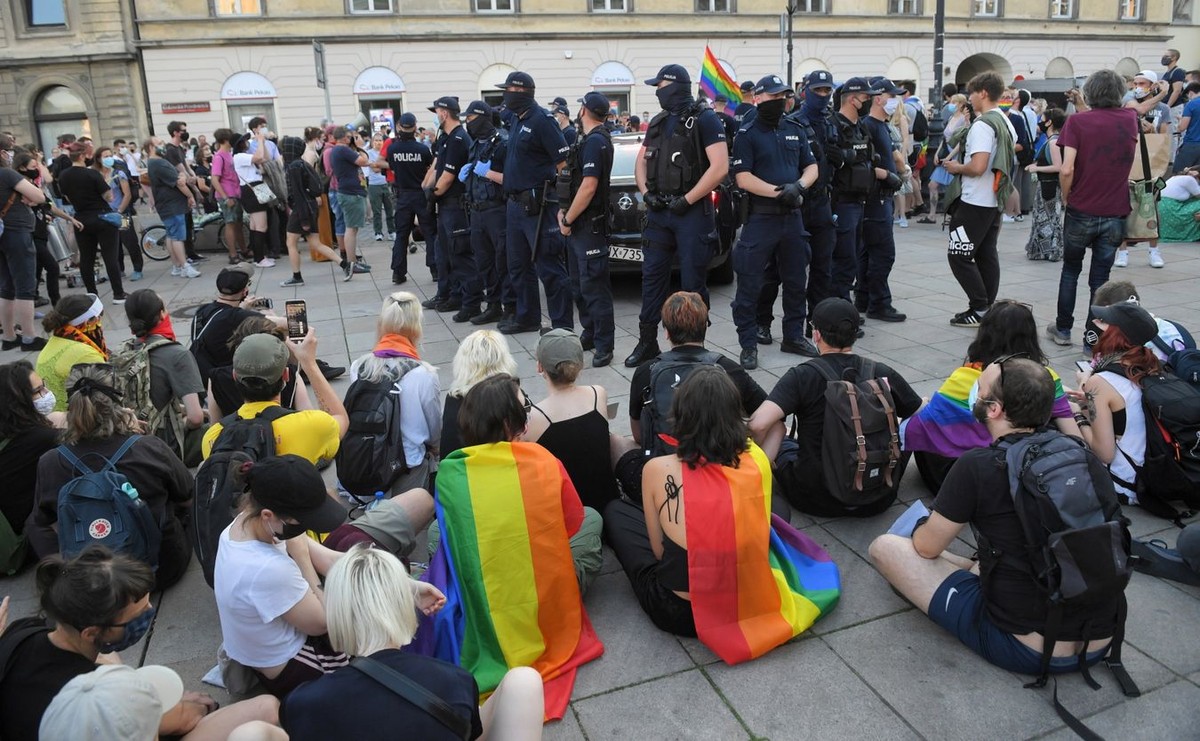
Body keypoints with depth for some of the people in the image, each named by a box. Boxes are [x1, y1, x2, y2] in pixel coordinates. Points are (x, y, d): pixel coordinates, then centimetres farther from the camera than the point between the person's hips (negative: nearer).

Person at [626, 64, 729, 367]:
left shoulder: (704, 120, -6)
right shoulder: (658, 123, 15)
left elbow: (720, 167, -15)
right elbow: (641, 161, 20)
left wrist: (686, 200, -16)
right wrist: (646, 192, 1)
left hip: (692, 213, -6)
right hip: (659, 212, 7)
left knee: (693, 282, -1)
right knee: (652, 277, 8)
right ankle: (647, 342, 17)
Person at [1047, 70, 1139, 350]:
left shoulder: (1077, 121, -8)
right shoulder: (1130, 120, 4)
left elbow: (1067, 170, -17)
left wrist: (1066, 198, -1)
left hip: (1081, 211, -2)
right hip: (1115, 214, 2)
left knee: (1070, 270, 15)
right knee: (1100, 277, 8)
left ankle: (1063, 329, 21)